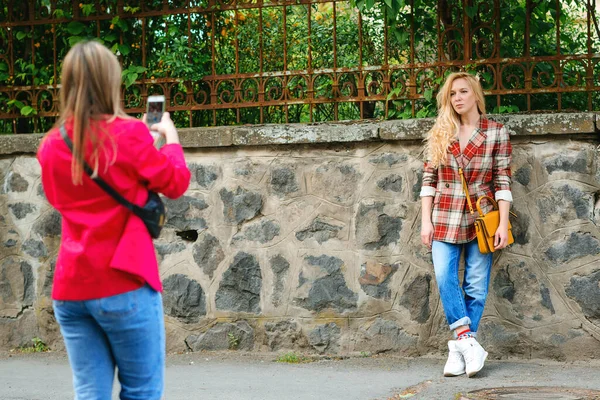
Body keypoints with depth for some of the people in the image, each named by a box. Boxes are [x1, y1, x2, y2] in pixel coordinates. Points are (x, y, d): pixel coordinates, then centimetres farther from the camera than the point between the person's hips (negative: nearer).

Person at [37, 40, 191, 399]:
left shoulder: (52, 145, 5)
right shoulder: (129, 133, -10)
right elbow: (176, 184, 3)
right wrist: (170, 136, 20)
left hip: (70, 289, 5)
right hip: (124, 286, -5)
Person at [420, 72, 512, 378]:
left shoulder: (496, 132, 0)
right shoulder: (439, 134, 5)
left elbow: (503, 181, -2)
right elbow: (428, 179, 6)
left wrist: (503, 224, -8)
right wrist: (426, 221, -1)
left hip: (481, 219, -1)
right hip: (445, 218, 1)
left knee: (476, 286, 0)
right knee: (445, 278, -12)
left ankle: (459, 350, 7)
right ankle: (468, 342, -6)